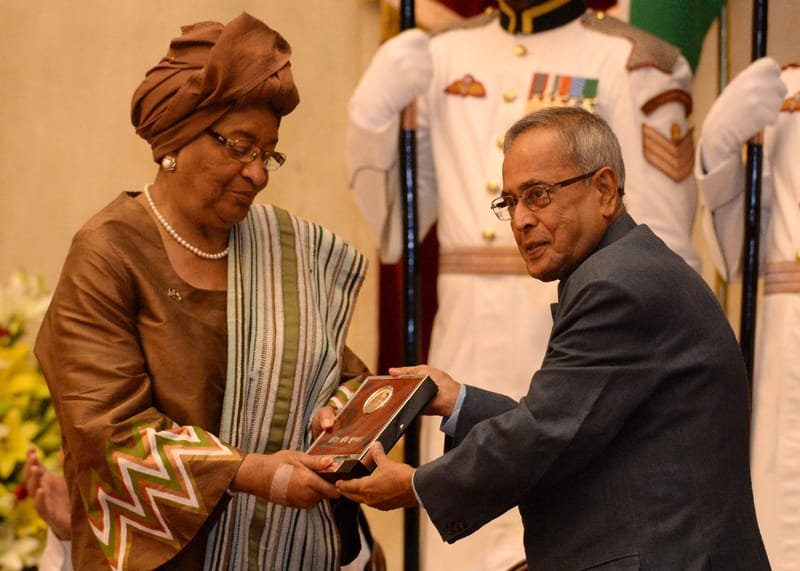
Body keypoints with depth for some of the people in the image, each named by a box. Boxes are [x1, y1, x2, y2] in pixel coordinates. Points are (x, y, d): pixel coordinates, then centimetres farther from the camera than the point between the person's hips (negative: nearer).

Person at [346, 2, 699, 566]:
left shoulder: (632, 65, -3)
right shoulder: (443, 56, 12)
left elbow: (662, 250, -5)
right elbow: (394, 225, 15)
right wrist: (375, 108, 0)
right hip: (465, 352, 5)